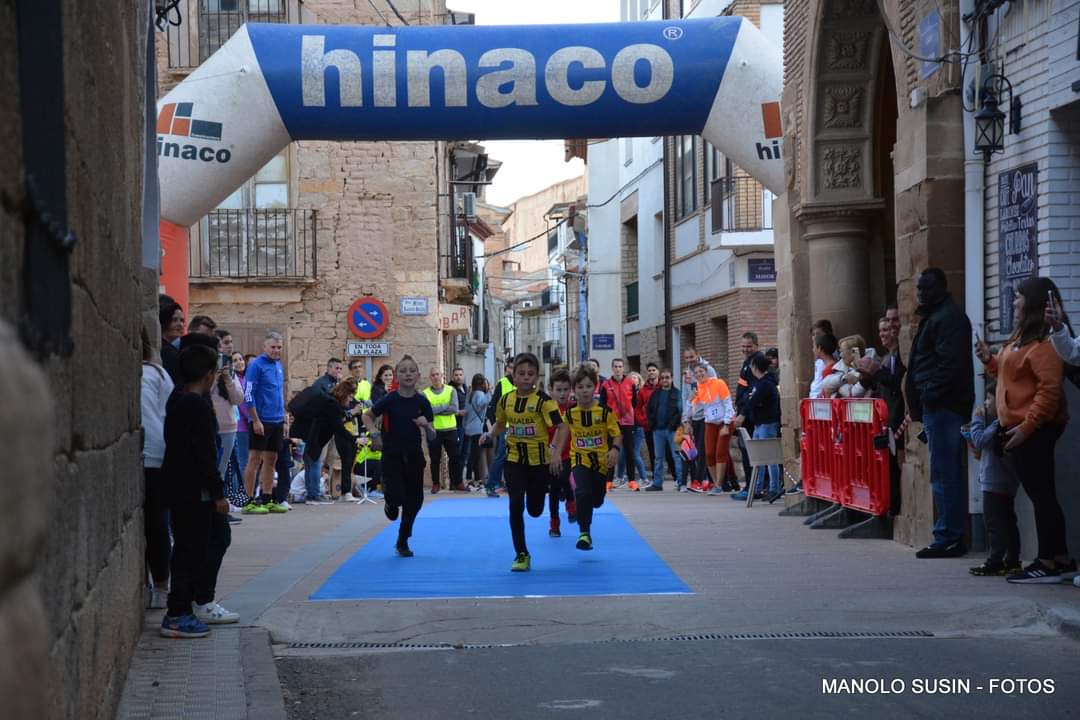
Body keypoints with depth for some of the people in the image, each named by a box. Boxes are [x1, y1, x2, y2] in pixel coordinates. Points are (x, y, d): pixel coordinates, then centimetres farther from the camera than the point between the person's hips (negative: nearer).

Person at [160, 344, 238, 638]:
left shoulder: (177, 399, 10)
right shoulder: (198, 407, -18)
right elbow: (204, 455, -20)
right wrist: (218, 493, -17)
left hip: (180, 489, 10)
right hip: (193, 490, -10)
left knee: (218, 537, 18)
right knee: (191, 548, -4)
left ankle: (202, 603, 24)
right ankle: (177, 616, 1)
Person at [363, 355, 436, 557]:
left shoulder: (422, 402, -4)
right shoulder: (390, 399, -10)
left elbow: (432, 438, 0)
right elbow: (367, 416, 5)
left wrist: (426, 426, -22)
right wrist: (374, 433, -12)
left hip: (414, 457, 3)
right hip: (392, 456, -3)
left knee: (414, 501, 5)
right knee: (397, 497, -16)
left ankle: (403, 542, 23)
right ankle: (391, 503, 23)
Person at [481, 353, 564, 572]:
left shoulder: (543, 400, -14)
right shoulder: (506, 400, 0)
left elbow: (560, 427, -20)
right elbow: (500, 424, 18)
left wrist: (556, 453, -33)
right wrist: (489, 435, -3)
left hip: (540, 460, -2)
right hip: (515, 460, 2)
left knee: (535, 510, 9)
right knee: (516, 505, -10)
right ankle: (521, 554, 2)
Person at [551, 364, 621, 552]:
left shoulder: (604, 411, -12)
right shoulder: (570, 413, -6)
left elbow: (617, 434, -7)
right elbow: (563, 434, 8)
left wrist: (615, 449, -25)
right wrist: (557, 455, 3)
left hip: (601, 461, 1)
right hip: (580, 460, -1)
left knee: (597, 499, 14)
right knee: (583, 493, -24)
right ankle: (584, 533, -15)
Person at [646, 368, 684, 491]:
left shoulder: (677, 393, -2)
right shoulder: (655, 393, 13)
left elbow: (680, 410, -10)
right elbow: (649, 409, 16)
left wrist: (674, 424, -17)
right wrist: (652, 423, 3)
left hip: (672, 429, -5)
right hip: (658, 430, 5)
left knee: (677, 456, -5)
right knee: (658, 457, 10)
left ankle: (681, 483, -4)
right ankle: (657, 483, 15)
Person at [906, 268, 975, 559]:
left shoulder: (948, 317, -11)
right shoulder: (934, 316, 22)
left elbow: (950, 363, -20)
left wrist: (930, 395, -18)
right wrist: (921, 404, 18)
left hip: (942, 405, -11)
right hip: (939, 406, 11)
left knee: (944, 474, -10)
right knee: (949, 473, 12)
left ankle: (947, 538, -9)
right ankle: (952, 537, 17)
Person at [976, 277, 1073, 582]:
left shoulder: (1043, 342, -15)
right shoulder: (1023, 338, 19)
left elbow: (1050, 389, -23)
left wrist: (1027, 426, -25)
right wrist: (990, 360, 15)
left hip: (1034, 429, -11)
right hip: (1019, 427, 11)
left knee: (1041, 493, -7)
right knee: (1040, 494, 11)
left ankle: (1051, 562, -4)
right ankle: (1059, 559, 16)